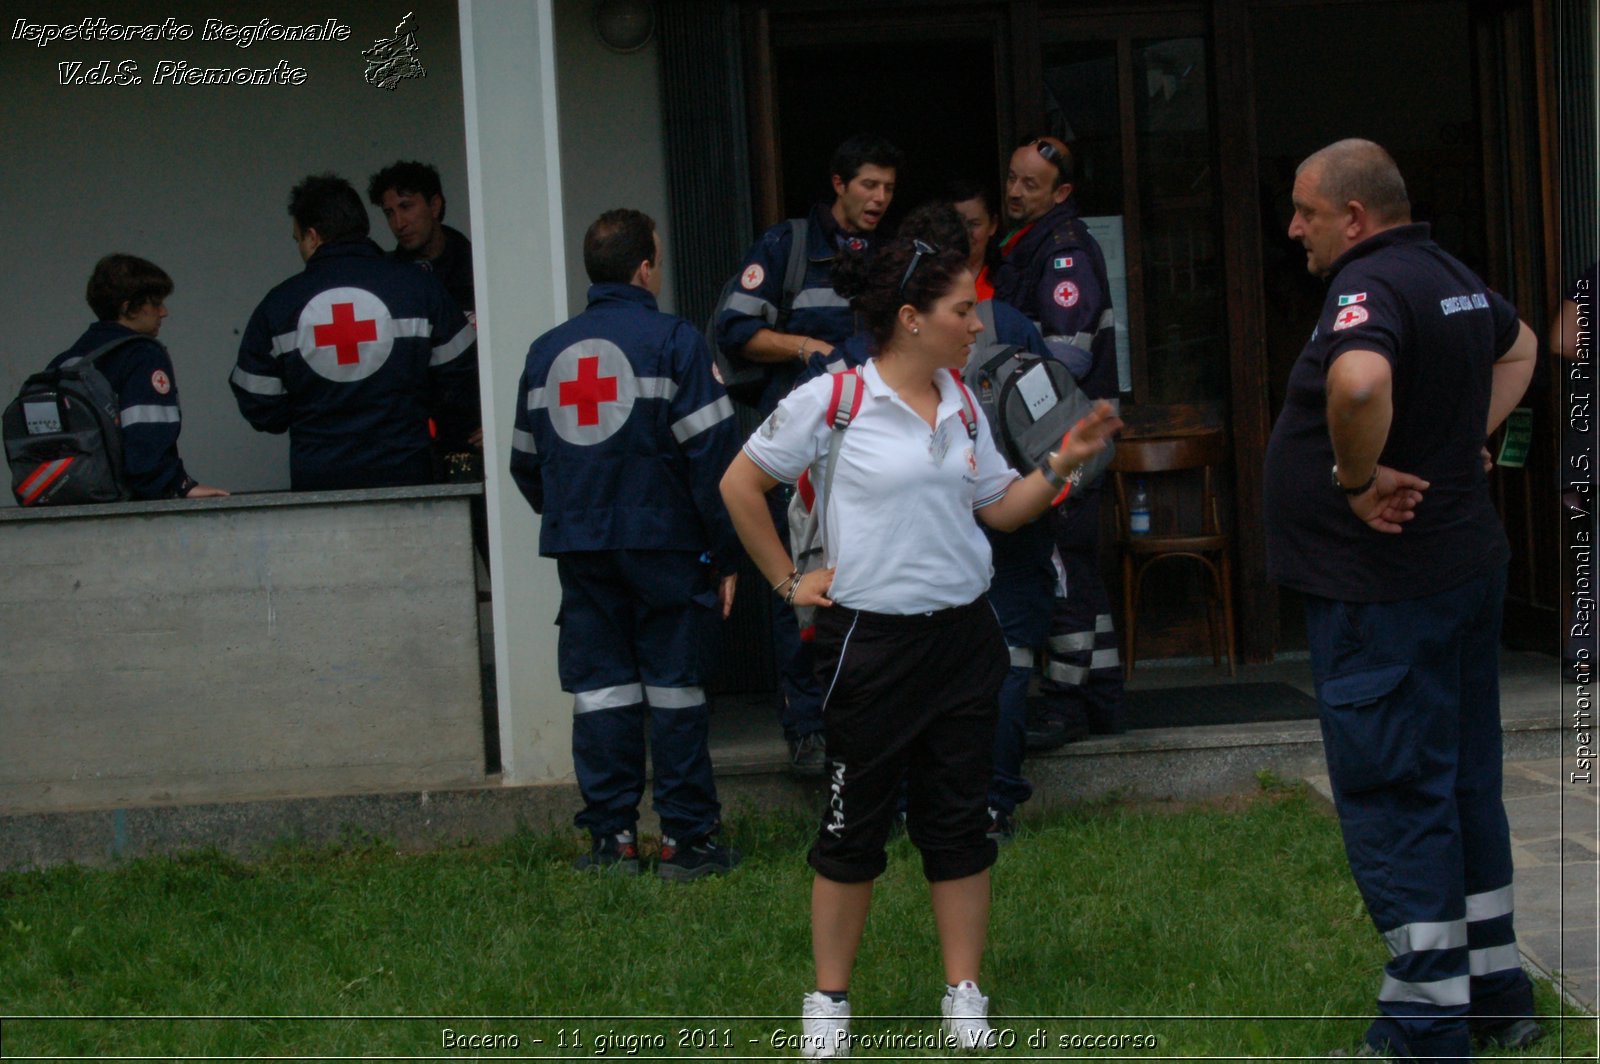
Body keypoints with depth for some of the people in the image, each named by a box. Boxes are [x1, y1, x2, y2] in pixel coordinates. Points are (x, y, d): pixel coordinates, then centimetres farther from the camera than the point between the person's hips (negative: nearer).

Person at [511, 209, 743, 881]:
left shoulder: (547, 351, 11)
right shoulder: (672, 340, -5)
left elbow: (525, 462, 16)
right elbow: (712, 453, -10)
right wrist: (726, 554, -6)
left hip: (579, 547, 4)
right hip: (662, 542, -4)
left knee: (599, 687, 8)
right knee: (674, 684, 2)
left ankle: (612, 838, 9)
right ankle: (685, 838, 4)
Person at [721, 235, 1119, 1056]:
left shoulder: (961, 404, 8)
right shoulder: (832, 401, -9)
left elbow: (999, 506, 15)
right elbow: (739, 485, -1)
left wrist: (1062, 464, 0)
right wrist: (787, 581, 0)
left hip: (963, 634, 5)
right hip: (872, 640, -5)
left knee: (961, 818, 7)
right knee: (855, 821, 3)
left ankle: (964, 996, 15)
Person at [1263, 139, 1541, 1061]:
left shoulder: (1370, 286, -20)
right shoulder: (1452, 276, 11)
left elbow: (1360, 380, -42)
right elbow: (1519, 346, 32)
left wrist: (1357, 476, -25)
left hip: (1384, 590, -10)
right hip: (1467, 562, 10)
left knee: (1393, 793, -3)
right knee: (1467, 779, 17)